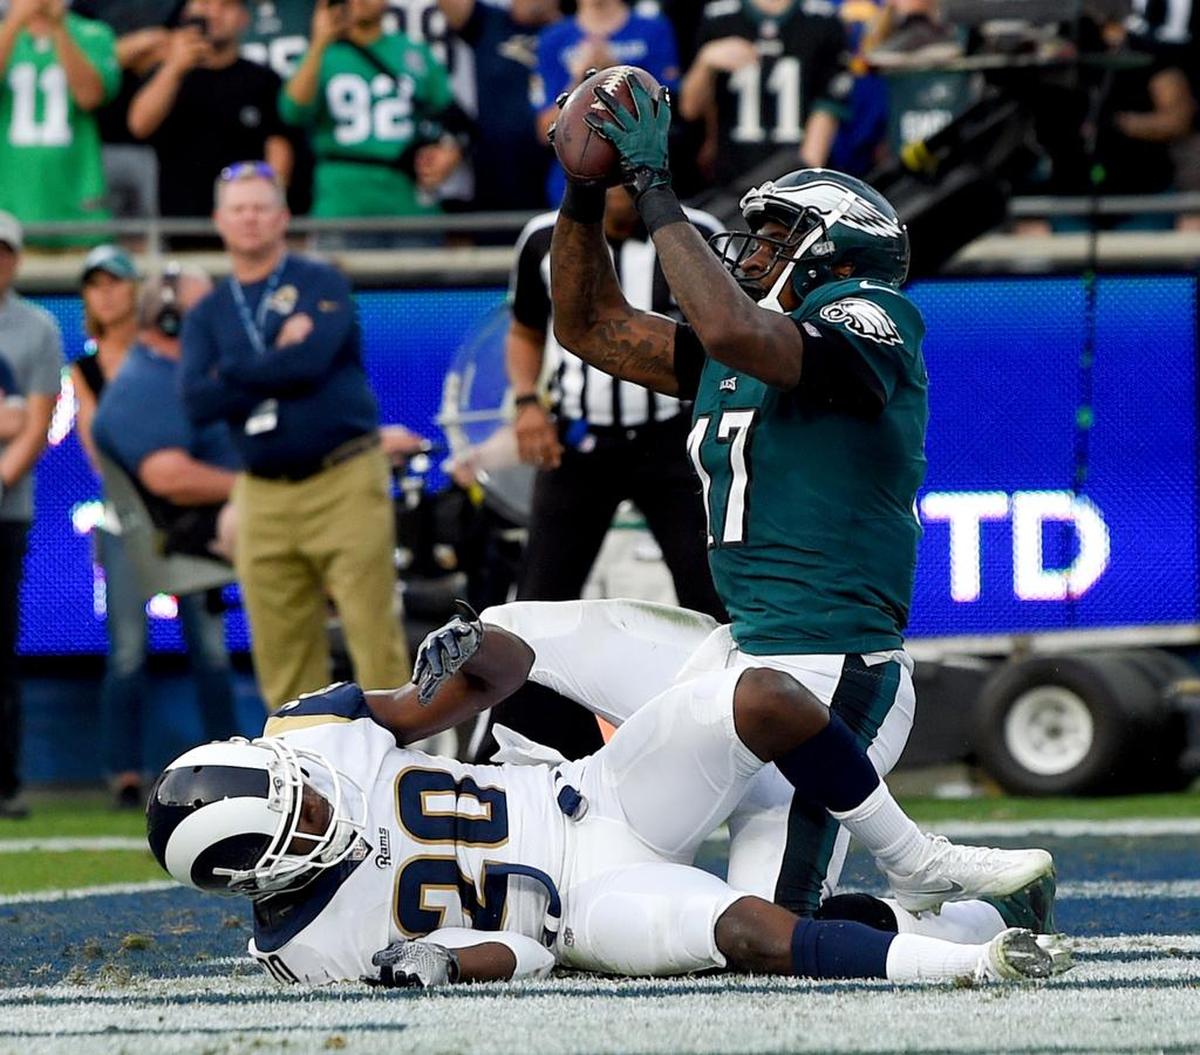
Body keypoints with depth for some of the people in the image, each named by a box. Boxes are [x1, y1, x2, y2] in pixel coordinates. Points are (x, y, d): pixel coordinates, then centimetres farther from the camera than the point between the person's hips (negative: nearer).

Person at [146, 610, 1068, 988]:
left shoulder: (312, 731, -8)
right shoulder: (306, 948, -16)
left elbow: (510, 666, 0)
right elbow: (523, 953, -12)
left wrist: (469, 652, -22)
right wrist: (438, 965, -32)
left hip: (600, 794, 5)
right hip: (584, 902, -5)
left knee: (765, 701, -19)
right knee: (754, 935, -35)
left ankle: (924, 866, 1)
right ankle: (972, 963, -25)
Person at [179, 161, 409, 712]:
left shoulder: (322, 286, 2)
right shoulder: (207, 314, 12)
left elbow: (312, 361, -17)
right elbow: (198, 400, -4)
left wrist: (235, 372, -5)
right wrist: (279, 361, -9)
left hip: (344, 482, -4)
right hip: (264, 496, 4)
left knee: (373, 635, -7)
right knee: (280, 651, 5)